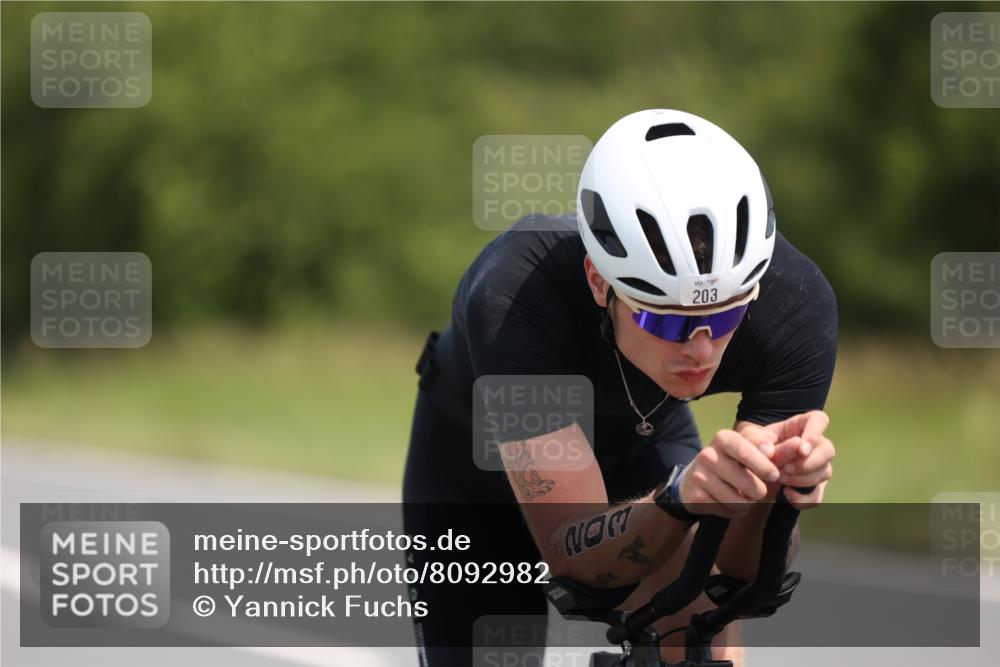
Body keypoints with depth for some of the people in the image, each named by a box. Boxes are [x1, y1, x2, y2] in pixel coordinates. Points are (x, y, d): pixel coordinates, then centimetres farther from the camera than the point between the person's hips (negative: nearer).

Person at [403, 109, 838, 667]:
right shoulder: (517, 296, -42)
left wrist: (781, 484, -49)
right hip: (481, 457, -1)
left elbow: (745, 565, -28)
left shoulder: (795, 303, -34)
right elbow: (572, 553, -41)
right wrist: (681, 497, -60)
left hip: (644, 442, 1)